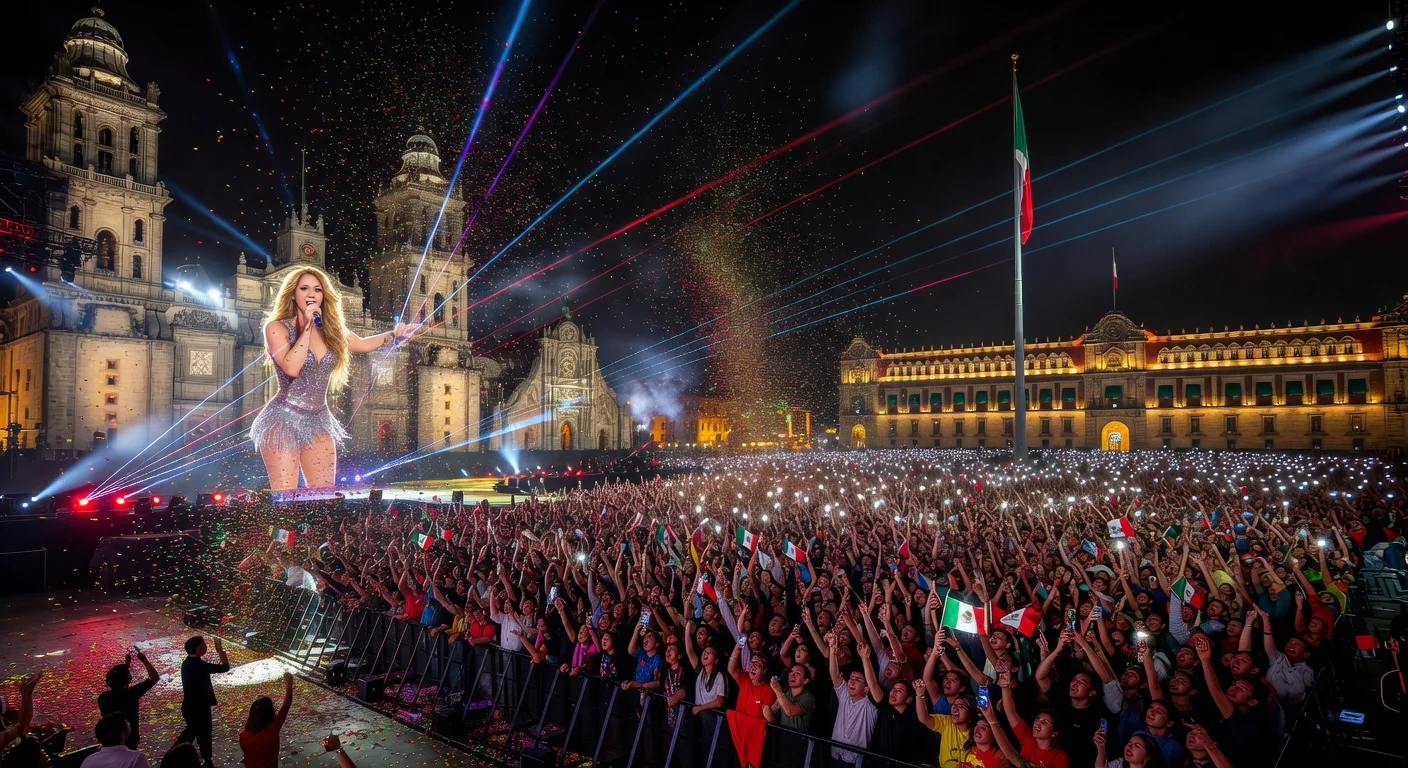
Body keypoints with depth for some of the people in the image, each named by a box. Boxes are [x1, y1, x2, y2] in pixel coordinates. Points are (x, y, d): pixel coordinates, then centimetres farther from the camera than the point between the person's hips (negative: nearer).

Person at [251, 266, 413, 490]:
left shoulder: (331, 328, 7)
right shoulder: (276, 327, -6)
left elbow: (361, 344, 21)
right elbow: (291, 368, -20)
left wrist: (394, 334, 9)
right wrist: (307, 328, -15)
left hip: (319, 422, 5)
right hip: (284, 420, -5)